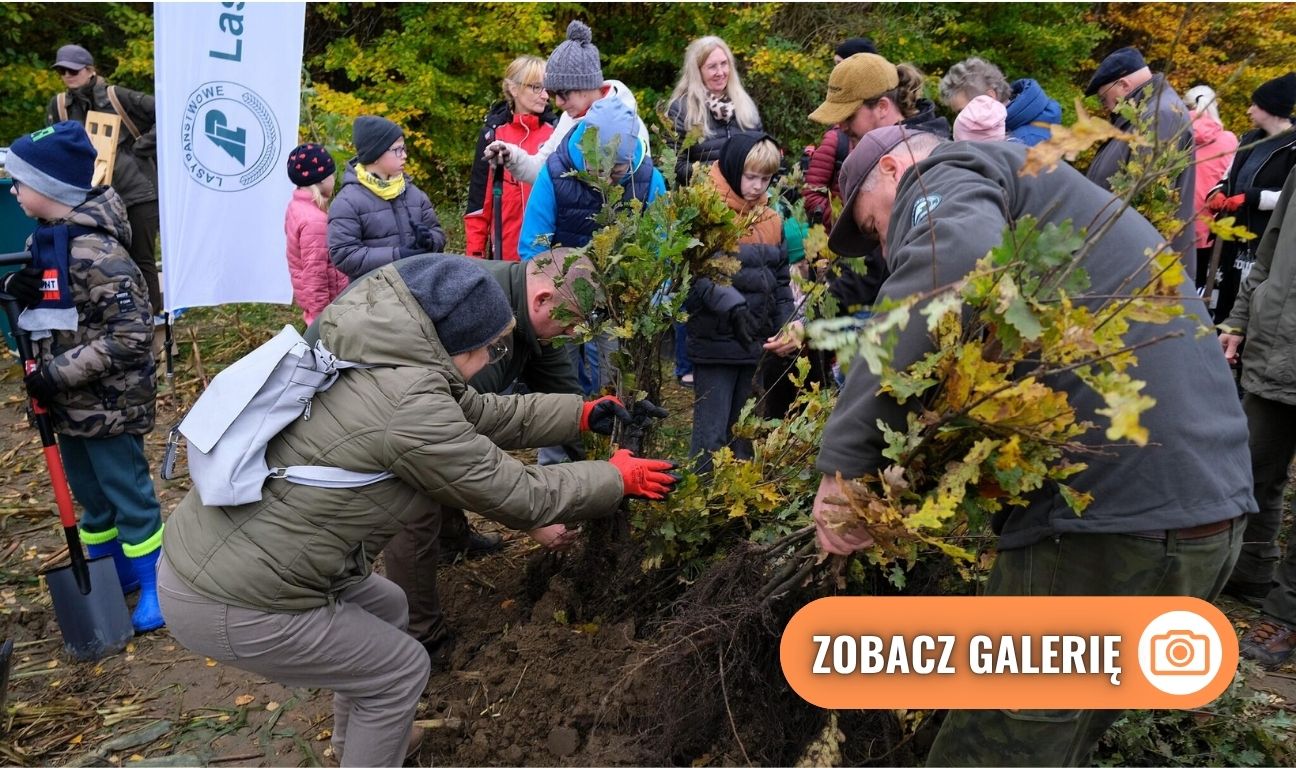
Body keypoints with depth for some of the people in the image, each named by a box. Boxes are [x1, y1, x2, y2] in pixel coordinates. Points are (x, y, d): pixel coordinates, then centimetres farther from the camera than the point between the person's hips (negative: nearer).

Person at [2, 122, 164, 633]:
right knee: (91, 494, 21)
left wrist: (59, 375, -22)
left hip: (107, 400, -9)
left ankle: (154, 585, 22)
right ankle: (112, 575, 38)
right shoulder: (43, 238, 5)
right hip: (70, 399, 9)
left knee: (128, 495, 6)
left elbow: (131, 335, -24)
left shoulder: (95, 251, -22)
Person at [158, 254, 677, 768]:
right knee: (402, 669, 9)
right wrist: (619, 479, -2)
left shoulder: (378, 360, 3)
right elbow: (521, 498, -15)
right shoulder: (411, 408, -26)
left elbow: (483, 414, 14)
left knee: (386, 608, 27)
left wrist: (582, 415, 18)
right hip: (228, 605, -9)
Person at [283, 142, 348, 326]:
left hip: (308, 296, 9)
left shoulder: (296, 206, 4)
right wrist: (321, 317, -19)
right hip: (326, 302, -9)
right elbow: (314, 274, -23)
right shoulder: (315, 220, -24)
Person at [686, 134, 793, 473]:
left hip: (757, 343, 6)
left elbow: (780, 280, 14)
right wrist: (731, 303, -31)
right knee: (712, 434, 0)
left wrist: (787, 325, 1)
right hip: (715, 341, -6)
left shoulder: (771, 220, 11)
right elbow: (694, 277, -19)